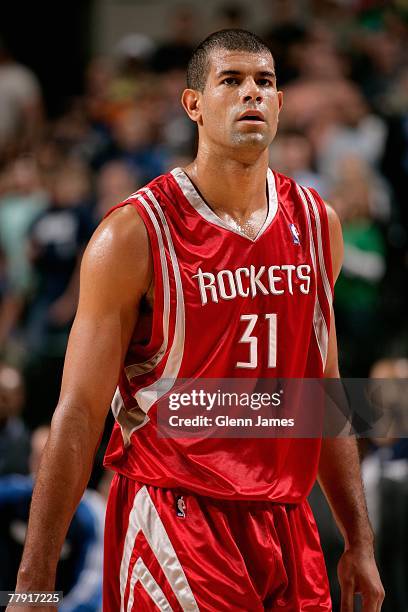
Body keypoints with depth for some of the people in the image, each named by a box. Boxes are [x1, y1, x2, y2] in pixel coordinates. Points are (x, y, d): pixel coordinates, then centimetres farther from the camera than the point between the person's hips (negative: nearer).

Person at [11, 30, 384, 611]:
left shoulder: (317, 224, 9)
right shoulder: (135, 234, -9)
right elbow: (79, 415, -9)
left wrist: (359, 541, 14)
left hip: (285, 521, 6)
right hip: (176, 516, -5)